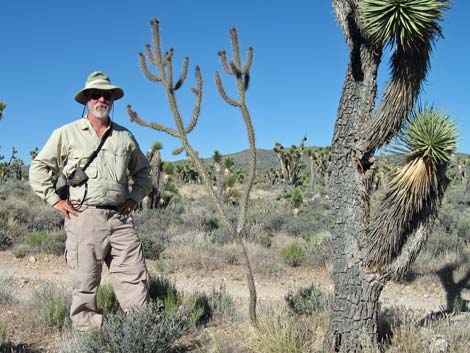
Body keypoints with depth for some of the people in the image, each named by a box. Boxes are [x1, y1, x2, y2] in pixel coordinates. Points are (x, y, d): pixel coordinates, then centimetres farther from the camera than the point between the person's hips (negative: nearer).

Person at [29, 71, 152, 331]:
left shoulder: (125, 136, 17)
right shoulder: (67, 134, 8)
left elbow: (142, 171, 27)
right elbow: (39, 168, 10)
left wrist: (135, 198, 13)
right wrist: (55, 200, 1)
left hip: (120, 218, 3)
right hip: (84, 217, -3)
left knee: (135, 279, -1)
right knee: (85, 285, -1)